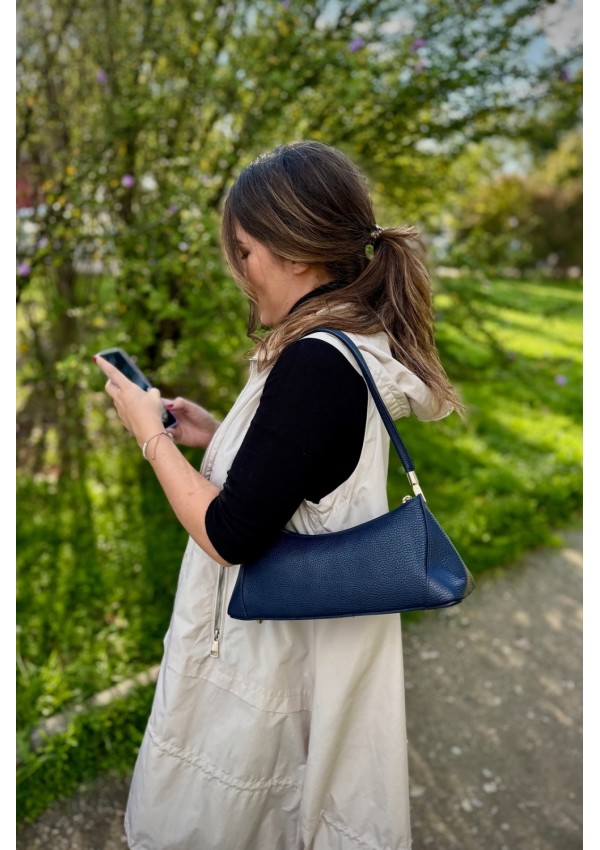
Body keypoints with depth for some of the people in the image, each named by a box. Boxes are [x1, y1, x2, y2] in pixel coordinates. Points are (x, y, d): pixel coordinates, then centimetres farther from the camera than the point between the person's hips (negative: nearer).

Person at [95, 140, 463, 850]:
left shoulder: (314, 361, -28)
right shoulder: (356, 343, 2)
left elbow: (229, 536, -25)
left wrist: (151, 435, -13)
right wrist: (215, 436, 4)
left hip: (271, 652, -8)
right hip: (314, 637, 8)